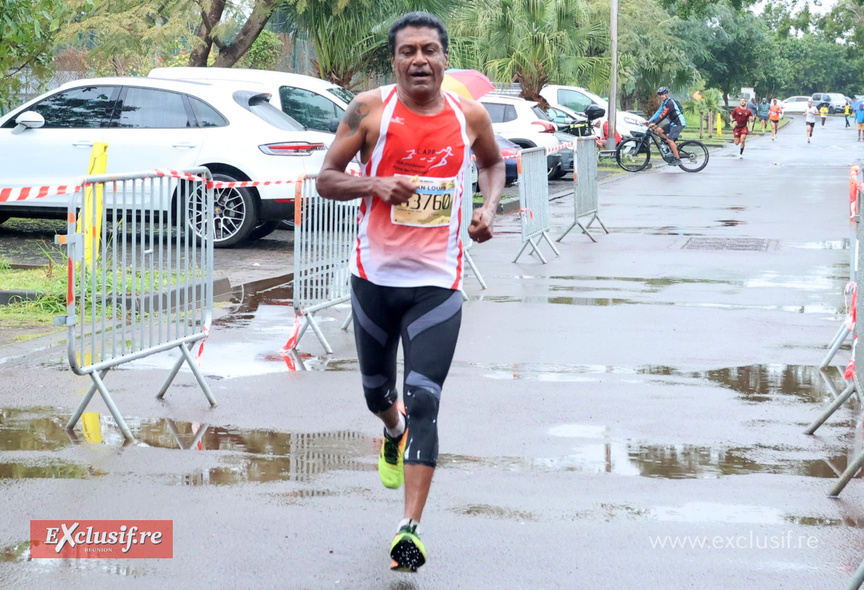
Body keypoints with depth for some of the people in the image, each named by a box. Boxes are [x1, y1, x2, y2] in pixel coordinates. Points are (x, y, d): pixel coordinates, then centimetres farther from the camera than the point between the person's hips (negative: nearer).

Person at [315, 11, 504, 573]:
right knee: (378, 391, 19)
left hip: (438, 281, -1)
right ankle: (394, 433, 56)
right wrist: (377, 184, -22)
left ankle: (411, 530, -11)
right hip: (376, 275, 1)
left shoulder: (470, 115, 0)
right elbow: (326, 180, -4)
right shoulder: (370, 109, -6)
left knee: (423, 403, -11)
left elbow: (494, 162, 21)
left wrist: (489, 207, 1)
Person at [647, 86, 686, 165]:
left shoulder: (670, 103, -18)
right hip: (673, 123, 10)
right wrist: (650, 121, 0)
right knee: (659, 130, 0)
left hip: (679, 123, -10)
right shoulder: (664, 103, 12)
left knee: (670, 140, -18)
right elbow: (659, 112, 9)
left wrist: (654, 123, -28)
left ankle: (677, 159, -14)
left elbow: (663, 115, -25)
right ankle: (673, 146, 5)